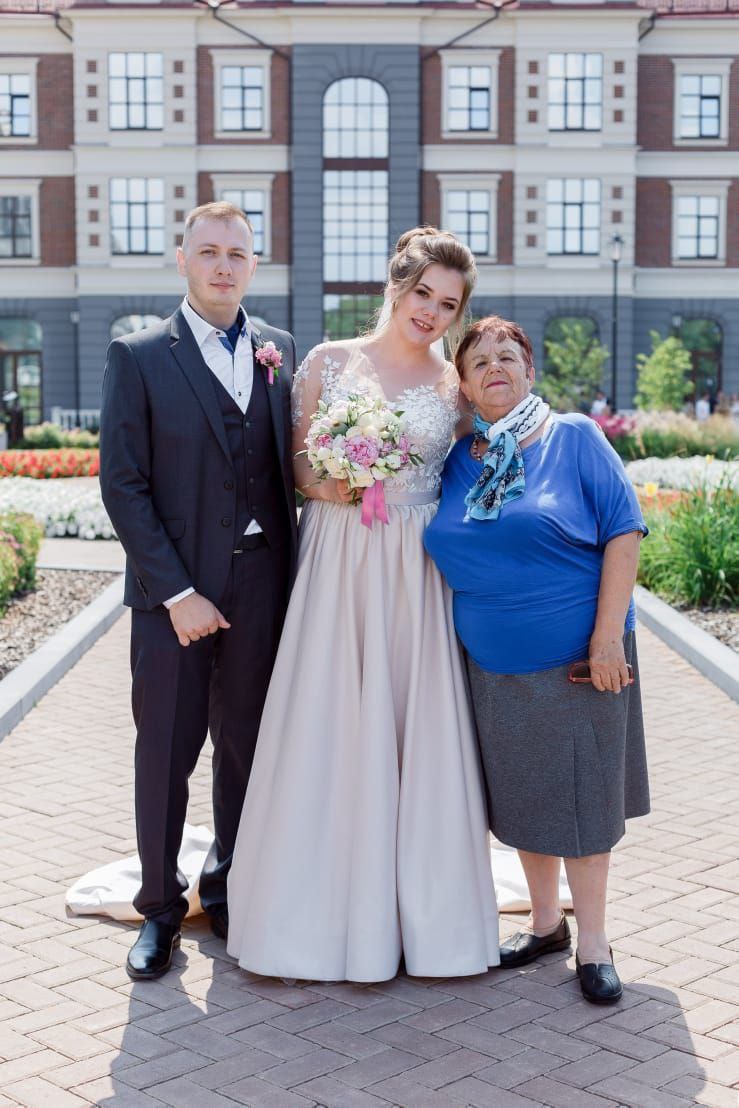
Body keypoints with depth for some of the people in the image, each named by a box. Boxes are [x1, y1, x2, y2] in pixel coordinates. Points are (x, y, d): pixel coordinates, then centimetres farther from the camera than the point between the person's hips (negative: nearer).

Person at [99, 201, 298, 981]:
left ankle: (230, 887, 30)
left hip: (261, 586, 3)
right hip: (174, 587, -3)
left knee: (246, 746, 12)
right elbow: (123, 485, -7)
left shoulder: (279, 352, 8)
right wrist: (176, 593, -13)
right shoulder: (138, 357, -3)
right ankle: (160, 907, 22)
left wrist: (295, 575, 0)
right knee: (164, 753, 6)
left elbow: (291, 463, 11)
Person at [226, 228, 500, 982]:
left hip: (417, 576, 1)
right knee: (326, 730, 0)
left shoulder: (454, 386, 7)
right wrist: (330, 485, -12)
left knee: (417, 732, 2)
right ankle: (318, 912, 13)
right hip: (337, 565, -1)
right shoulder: (329, 363, 4)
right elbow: (294, 464, 6)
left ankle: (420, 910, 17)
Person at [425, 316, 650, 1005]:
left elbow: (623, 531, -11)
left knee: (582, 791, 4)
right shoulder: (456, 461, 5)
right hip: (494, 664, 4)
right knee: (522, 794, 13)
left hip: (576, 656, -4)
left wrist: (608, 636, -16)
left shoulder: (574, 438, -7)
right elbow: (446, 551, 17)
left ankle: (592, 940, 17)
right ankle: (545, 920, 30)